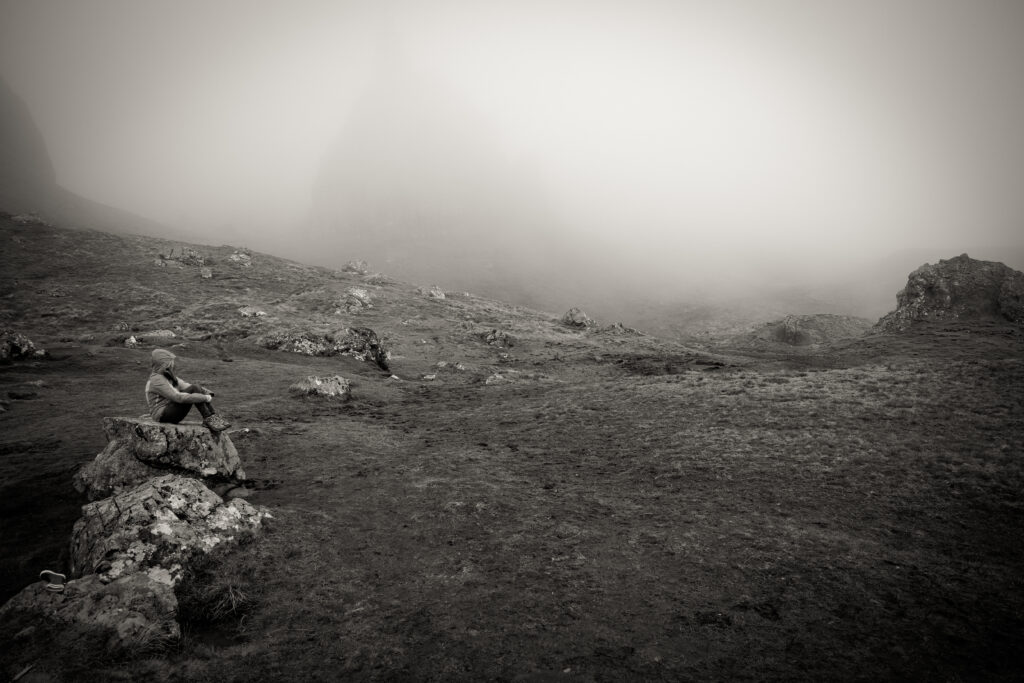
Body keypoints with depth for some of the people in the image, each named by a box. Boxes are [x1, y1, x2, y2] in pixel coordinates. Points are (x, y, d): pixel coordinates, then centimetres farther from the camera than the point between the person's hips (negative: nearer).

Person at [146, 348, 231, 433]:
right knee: (194, 389, -22)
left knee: (197, 388, -8)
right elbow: (179, 397, -26)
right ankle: (208, 419, -21)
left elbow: (185, 386, 7)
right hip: (163, 416, -9)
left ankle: (214, 417, -17)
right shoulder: (157, 380, -18)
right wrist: (205, 398, -24)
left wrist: (208, 394, -10)